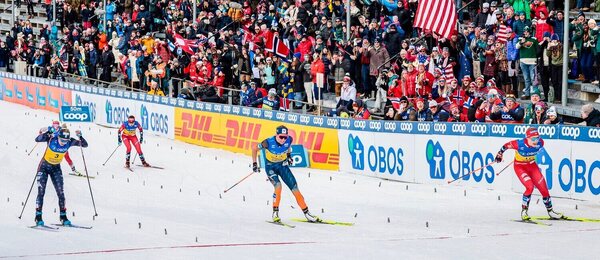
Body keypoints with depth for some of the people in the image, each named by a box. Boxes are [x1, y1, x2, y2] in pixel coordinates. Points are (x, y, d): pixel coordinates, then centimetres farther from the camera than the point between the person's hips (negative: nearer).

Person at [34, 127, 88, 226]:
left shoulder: (69, 142, -16)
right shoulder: (51, 138, -25)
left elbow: (84, 144, -16)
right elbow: (37, 139, -38)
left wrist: (80, 136, -34)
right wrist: (44, 133, -53)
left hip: (56, 169, 3)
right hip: (44, 167, -3)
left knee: (61, 193, 0)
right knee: (41, 192, -11)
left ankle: (63, 217, 12)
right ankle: (38, 217, -8)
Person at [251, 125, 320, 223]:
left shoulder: (289, 140, -20)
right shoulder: (269, 142, -29)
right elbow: (254, 149, -12)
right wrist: (254, 164, -11)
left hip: (282, 165, 3)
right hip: (270, 167, -3)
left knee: (295, 188, -2)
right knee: (278, 186, -28)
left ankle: (307, 213, 7)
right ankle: (275, 213, -16)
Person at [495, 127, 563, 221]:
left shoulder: (540, 143, -21)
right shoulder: (519, 144, -33)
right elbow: (506, 145, -14)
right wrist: (500, 154, 3)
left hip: (532, 165, 5)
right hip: (520, 167, -5)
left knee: (543, 187, 3)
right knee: (530, 187, -22)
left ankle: (550, 211, 22)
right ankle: (524, 211, -4)